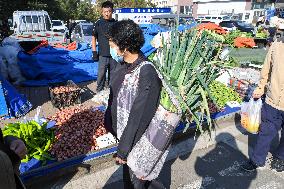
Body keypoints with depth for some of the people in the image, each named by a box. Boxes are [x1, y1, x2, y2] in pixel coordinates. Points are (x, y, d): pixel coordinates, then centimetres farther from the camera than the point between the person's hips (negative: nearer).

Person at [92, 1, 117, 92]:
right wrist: (94, 52, -2)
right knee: (101, 74, 1)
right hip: (102, 55, -2)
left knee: (113, 75, 13)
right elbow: (93, 38, 4)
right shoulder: (98, 23, -1)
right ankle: (99, 92, 14)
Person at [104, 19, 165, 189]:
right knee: (129, 174, 24)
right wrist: (109, 123, 15)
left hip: (138, 141, -7)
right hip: (123, 133, 7)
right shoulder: (122, 65, -2)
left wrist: (124, 150, -19)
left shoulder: (147, 73, -27)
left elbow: (140, 116, -25)